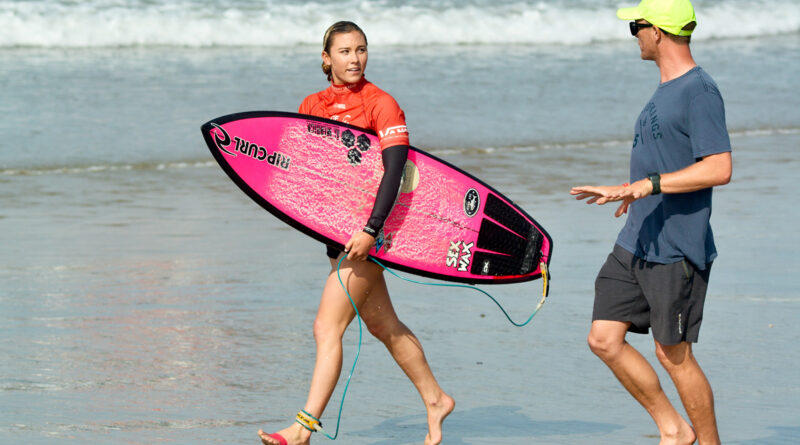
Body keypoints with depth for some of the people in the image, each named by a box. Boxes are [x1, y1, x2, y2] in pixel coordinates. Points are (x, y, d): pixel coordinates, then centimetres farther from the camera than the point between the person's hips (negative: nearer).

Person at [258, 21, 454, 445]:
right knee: (383, 326, 17)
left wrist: (371, 230, -28)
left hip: (368, 230, -7)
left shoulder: (380, 104, -10)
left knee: (327, 326, -12)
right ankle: (435, 399, 32)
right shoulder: (312, 106, 10)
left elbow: (394, 170, -19)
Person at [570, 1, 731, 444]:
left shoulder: (699, 91, -15)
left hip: (677, 251, -9)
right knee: (604, 340, 4)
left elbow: (719, 169, -23)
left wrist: (646, 186, -26)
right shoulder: (666, 90, 15)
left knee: (672, 353, -2)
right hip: (635, 244, 9)